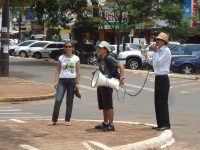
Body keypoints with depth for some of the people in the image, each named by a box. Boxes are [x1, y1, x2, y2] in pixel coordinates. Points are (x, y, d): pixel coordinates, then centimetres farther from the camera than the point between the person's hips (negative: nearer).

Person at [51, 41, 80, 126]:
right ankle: (54, 120, -2)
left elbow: (78, 72, 1)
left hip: (72, 80, 0)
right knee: (58, 100, -10)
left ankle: (67, 120, 14)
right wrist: (56, 81, -2)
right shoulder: (61, 58, 6)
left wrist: (77, 83, -5)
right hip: (62, 80, 1)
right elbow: (58, 70, 7)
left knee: (69, 102, 5)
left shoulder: (76, 58, 2)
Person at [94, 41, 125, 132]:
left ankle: (111, 125, 1)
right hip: (100, 84, 9)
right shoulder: (100, 58, 12)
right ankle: (105, 123, 25)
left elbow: (120, 66, -18)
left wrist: (122, 78, -25)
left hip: (107, 85, -9)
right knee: (103, 106, 15)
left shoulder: (109, 58, -13)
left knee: (108, 106, -5)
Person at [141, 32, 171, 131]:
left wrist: (155, 51, -14)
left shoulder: (166, 51, -12)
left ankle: (166, 124, -1)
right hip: (158, 78, 9)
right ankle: (160, 123, 17)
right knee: (157, 102, 11)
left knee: (163, 102, -6)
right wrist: (145, 56, 5)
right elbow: (152, 62, 20)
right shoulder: (159, 51, 14)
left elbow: (158, 63, -19)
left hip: (163, 79, -9)